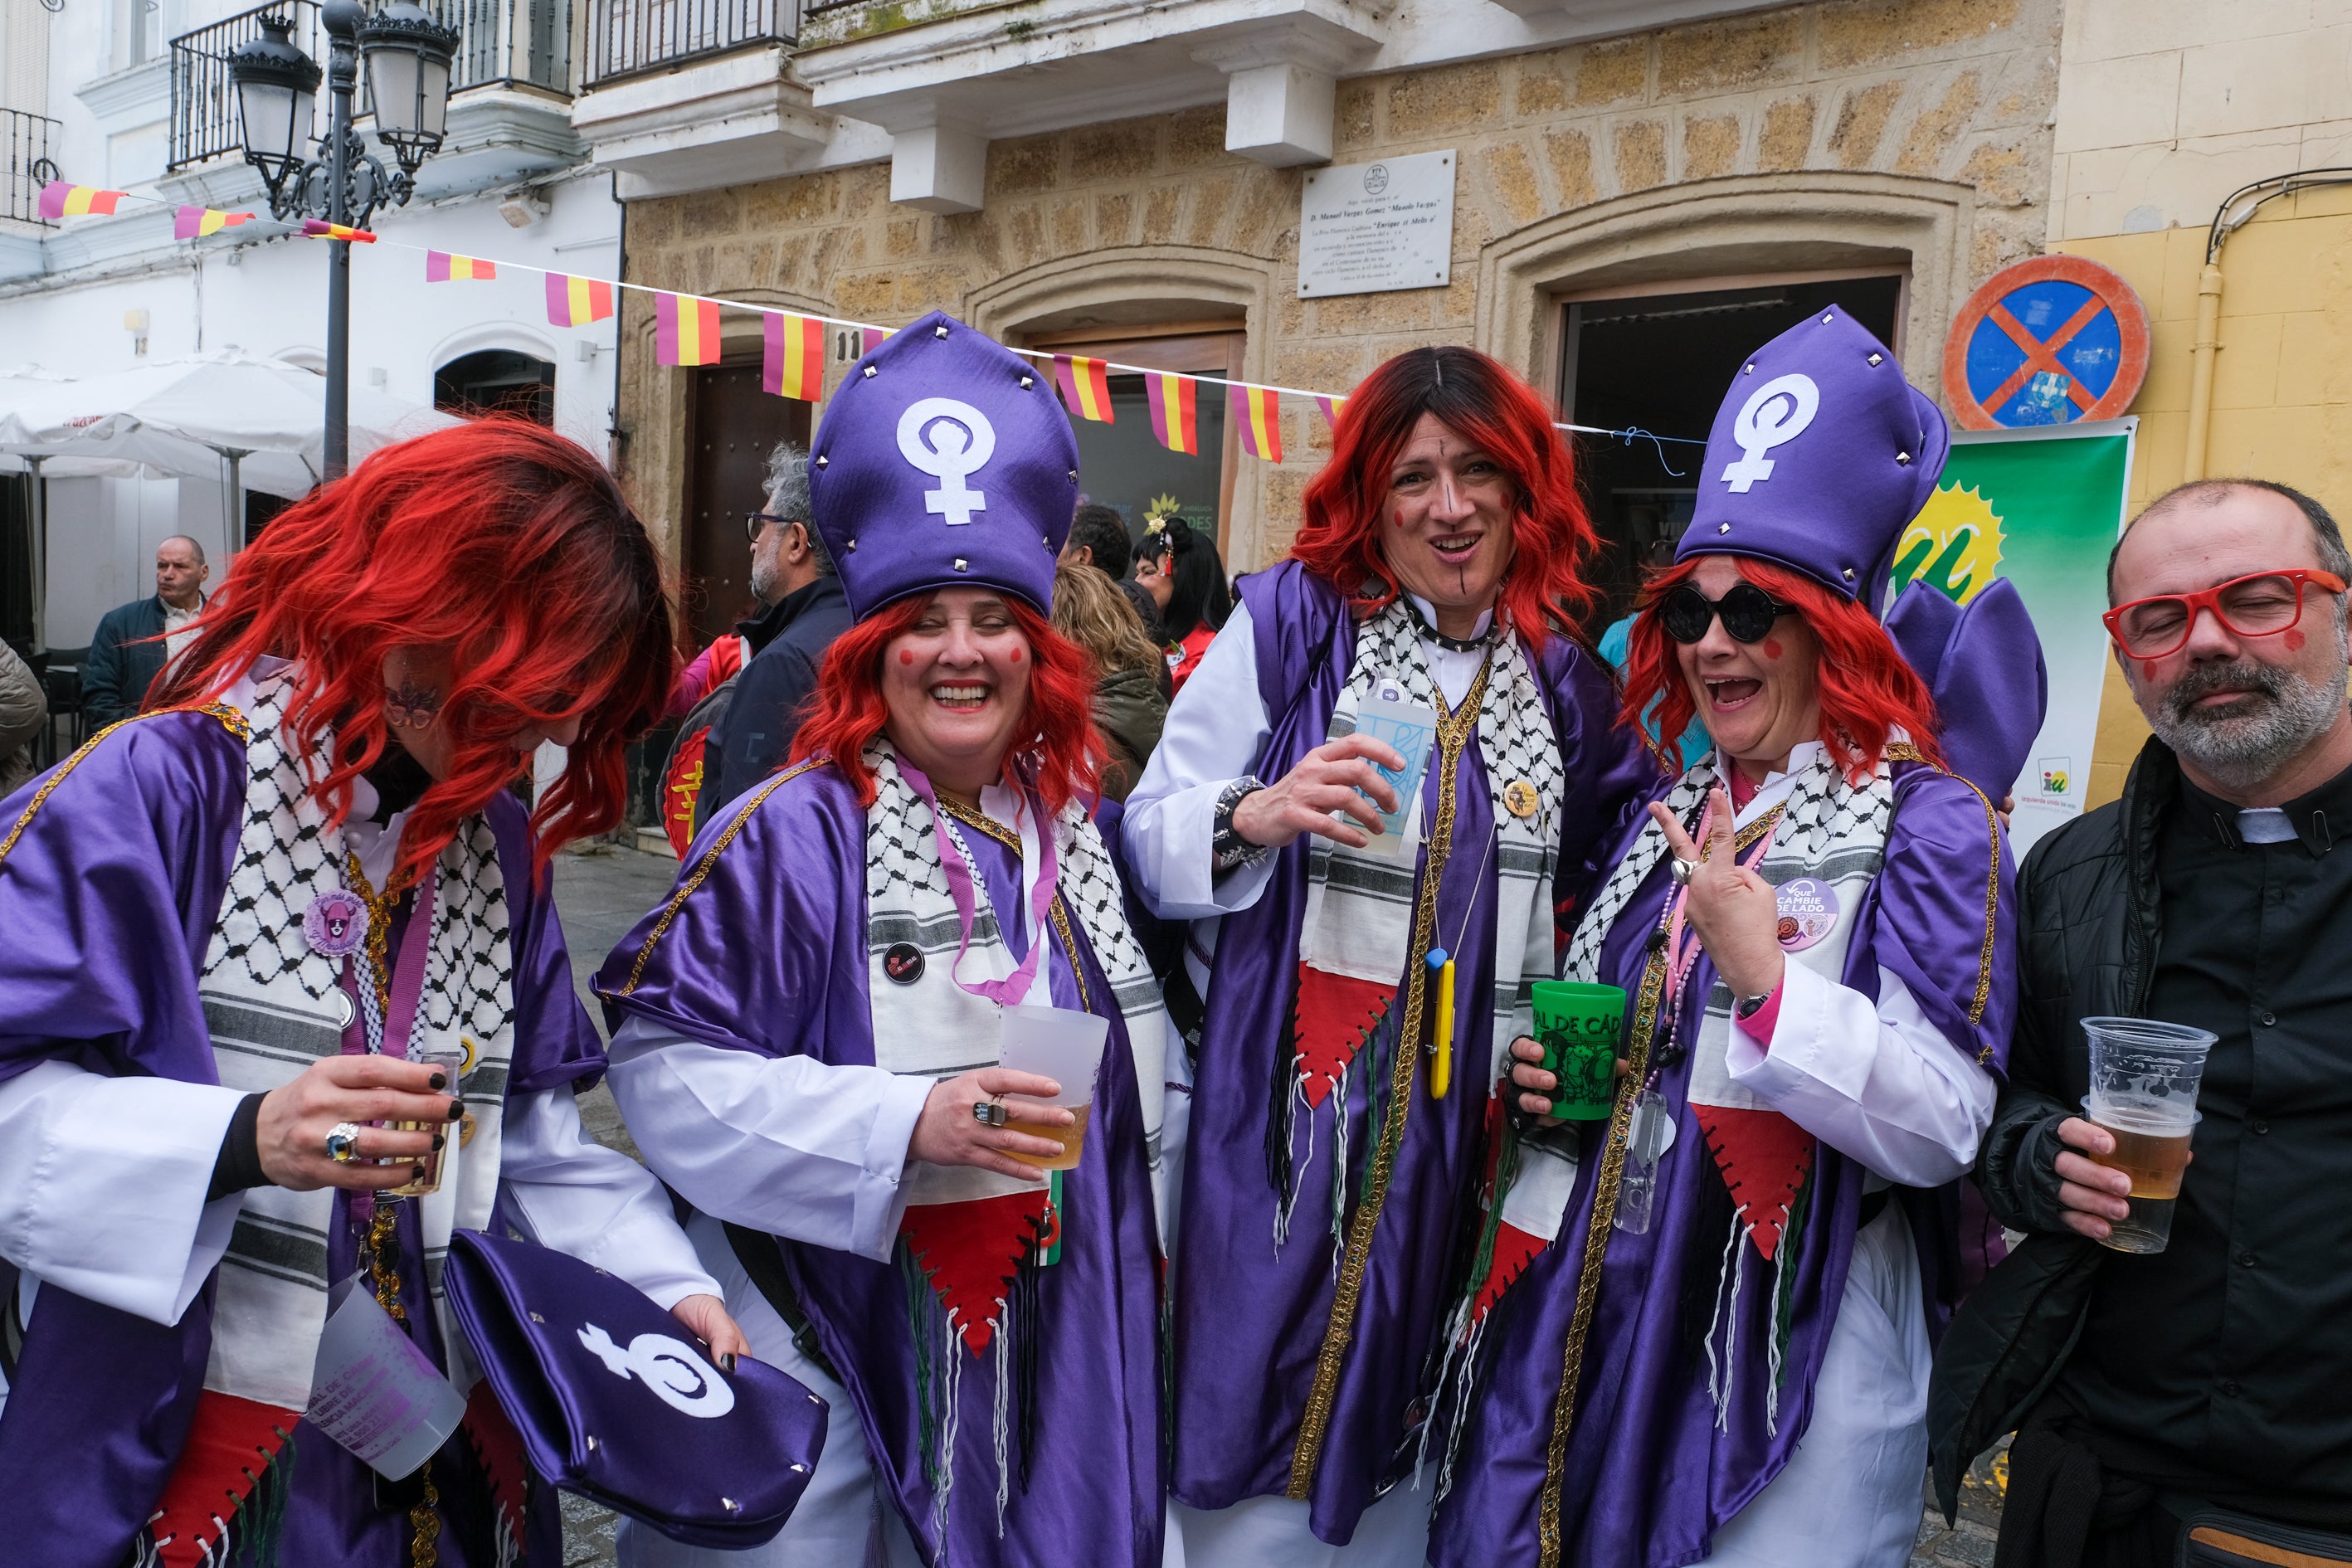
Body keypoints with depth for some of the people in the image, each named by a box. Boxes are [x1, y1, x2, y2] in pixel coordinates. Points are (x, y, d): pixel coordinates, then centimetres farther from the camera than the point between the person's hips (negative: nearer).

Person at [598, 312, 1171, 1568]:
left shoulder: (1076, 835, 5)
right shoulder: (789, 835, -14)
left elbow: (1134, 1084, 16)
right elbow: (670, 1073, -19)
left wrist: (1136, 1259, 19)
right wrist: (906, 1121, -27)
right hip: (817, 1346, -5)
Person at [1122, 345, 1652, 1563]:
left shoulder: (1564, 678, 8)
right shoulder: (1289, 623, -4)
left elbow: (1585, 883, 20)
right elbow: (1149, 842, -5)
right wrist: (1257, 818, -23)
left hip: (1468, 1136, 4)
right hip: (1288, 1118, -3)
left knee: (1400, 1463, 15)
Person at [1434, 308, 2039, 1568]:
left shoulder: (1928, 826, -8)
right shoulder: (1669, 815, 11)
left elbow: (1943, 1131, -17)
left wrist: (1763, 972, -24)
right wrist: (1545, 1075, 2)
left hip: (1789, 1358, -6)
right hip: (1587, 1315, 6)